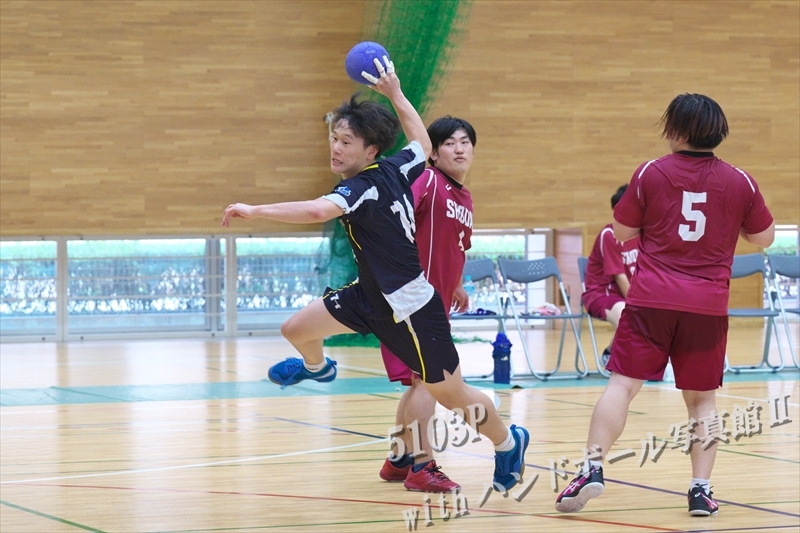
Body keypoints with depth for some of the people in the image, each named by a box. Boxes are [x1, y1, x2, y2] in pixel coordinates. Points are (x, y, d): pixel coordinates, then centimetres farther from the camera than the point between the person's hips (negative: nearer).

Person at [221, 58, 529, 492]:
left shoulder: (364, 188, -28)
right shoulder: (394, 170, -5)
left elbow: (317, 211, -47)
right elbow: (423, 145, 17)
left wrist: (255, 210, -46)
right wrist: (395, 94, 22)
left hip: (410, 309, -8)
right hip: (371, 295, 8)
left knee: (451, 396, 8)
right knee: (296, 329, 7)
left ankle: (508, 441, 34)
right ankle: (316, 367, 44)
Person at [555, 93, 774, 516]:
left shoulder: (650, 174, -1)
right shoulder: (739, 182, 3)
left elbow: (622, 232, 7)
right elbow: (764, 238, 14)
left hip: (651, 298, -1)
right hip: (708, 306, 2)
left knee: (622, 383, -1)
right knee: (702, 398, 11)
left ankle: (593, 466, -14)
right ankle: (701, 488, 5)